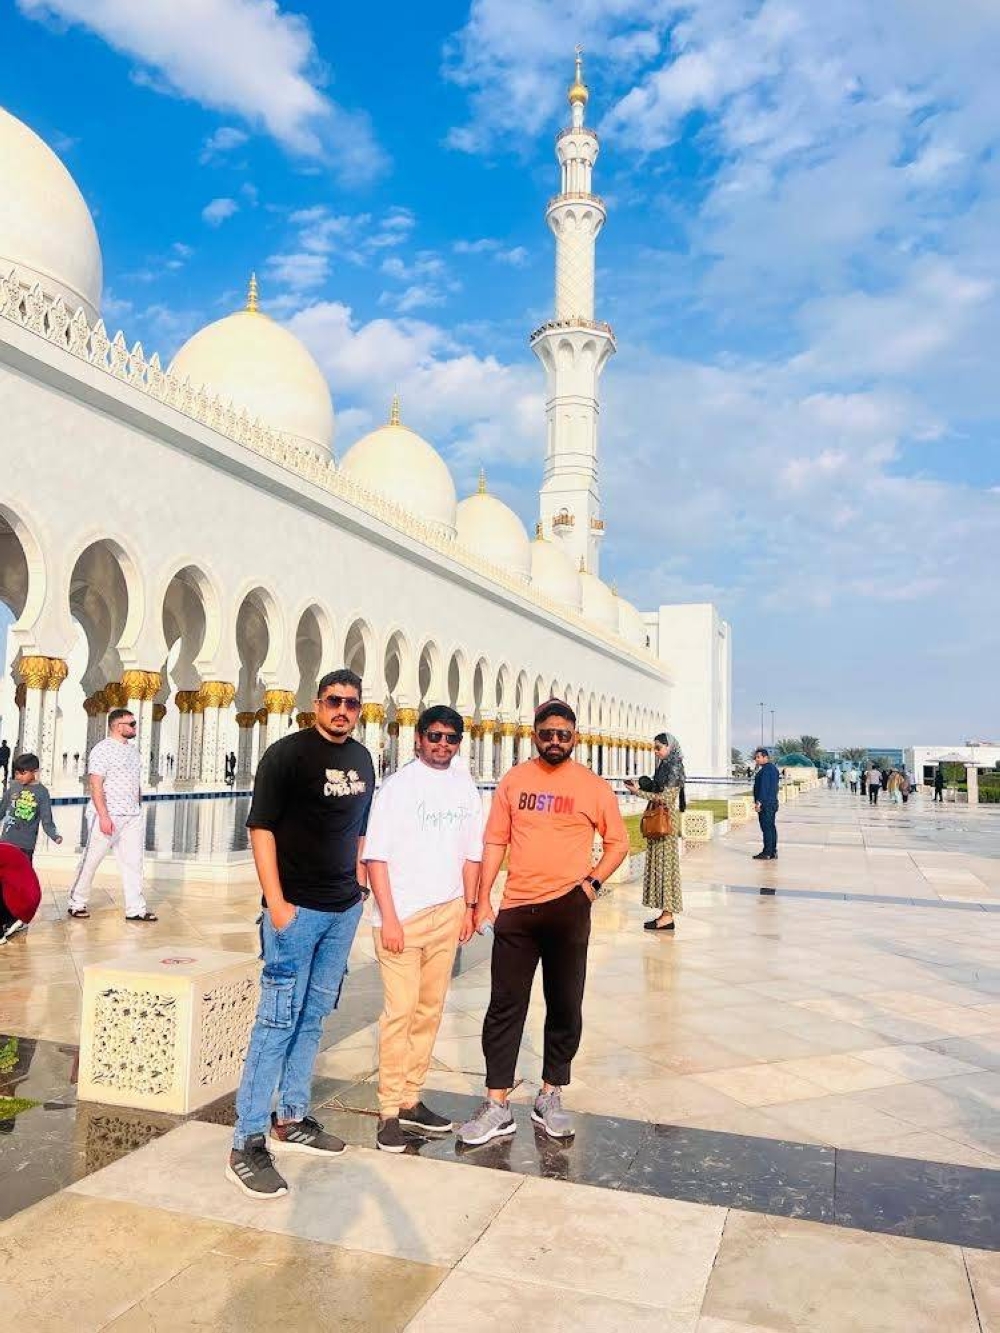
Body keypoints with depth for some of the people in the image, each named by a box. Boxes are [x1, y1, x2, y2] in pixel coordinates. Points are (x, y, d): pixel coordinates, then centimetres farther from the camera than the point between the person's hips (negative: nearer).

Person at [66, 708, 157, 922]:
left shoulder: (132, 748, 14)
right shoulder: (102, 750, -10)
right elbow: (95, 784, -16)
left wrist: (139, 808, 15)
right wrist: (104, 816, -21)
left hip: (132, 816, 7)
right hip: (108, 815, -7)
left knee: (133, 862, 5)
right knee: (91, 859, 4)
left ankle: (135, 908, 7)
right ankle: (77, 903, 19)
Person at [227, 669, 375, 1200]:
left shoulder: (362, 759, 10)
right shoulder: (287, 753, -10)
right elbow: (261, 827, -12)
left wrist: (358, 875, 13)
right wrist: (276, 901, -17)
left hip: (344, 909, 7)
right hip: (296, 908, -7)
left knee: (313, 1017, 15)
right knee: (278, 1020, -4)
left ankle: (291, 1119, 29)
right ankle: (246, 1145, 6)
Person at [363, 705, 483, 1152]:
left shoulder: (464, 787, 9)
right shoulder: (399, 785, -5)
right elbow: (376, 856, -8)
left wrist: (469, 906, 9)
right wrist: (389, 918, -13)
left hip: (447, 913, 5)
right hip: (402, 915, -5)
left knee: (429, 1010, 10)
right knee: (401, 1010, -5)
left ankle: (410, 1099, 22)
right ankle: (389, 1111, 7)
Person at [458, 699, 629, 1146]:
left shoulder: (593, 787, -1)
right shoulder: (514, 780, 4)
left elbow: (618, 842, 7)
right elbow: (495, 841, 6)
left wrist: (593, 882, -7)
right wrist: (482, 899, 2)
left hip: (568, 908, -1)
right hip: (516, 908, 1)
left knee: (565, 1007, 10)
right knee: (505, 1006, 5)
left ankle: (550, 1097, 28)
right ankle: (497, 1106, 16)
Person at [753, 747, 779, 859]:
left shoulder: (764, 770, -16)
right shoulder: (773, 768, 16)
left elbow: (763, 787, -22)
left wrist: (759, 802, -21)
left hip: (765, 803, -10)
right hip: (773, 802, 10)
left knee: (766, 828, -8)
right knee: (772, 827, 11)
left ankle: (767, 853, -7)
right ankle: (773, 852, 15)